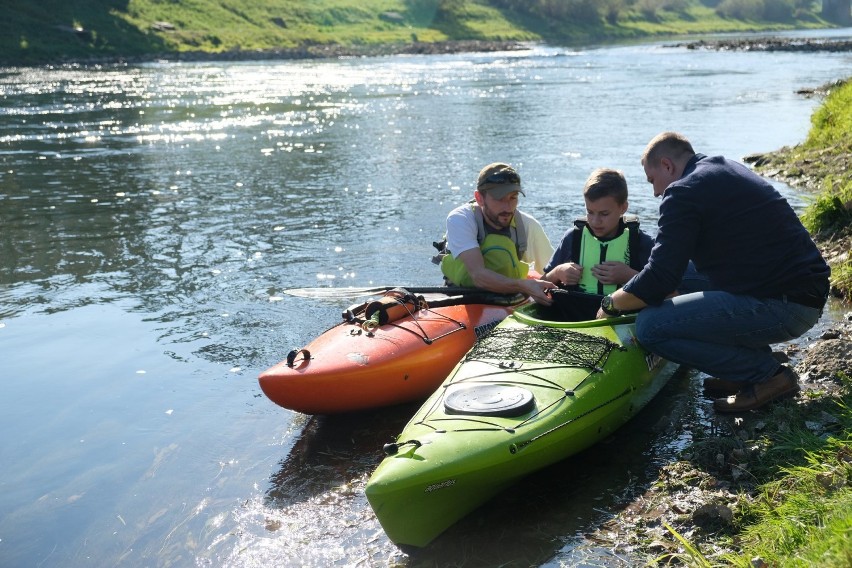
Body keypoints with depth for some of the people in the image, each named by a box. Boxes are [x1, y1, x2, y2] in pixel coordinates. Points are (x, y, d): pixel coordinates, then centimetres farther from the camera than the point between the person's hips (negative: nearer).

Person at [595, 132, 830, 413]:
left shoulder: (684, 192, -10)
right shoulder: (728, 170, 20)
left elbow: (658, 282, -14)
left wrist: (610, 304, 4)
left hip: (782, 306, -10)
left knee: (650, 326, -14)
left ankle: (767, 374, -2)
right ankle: (753, 365, 18)